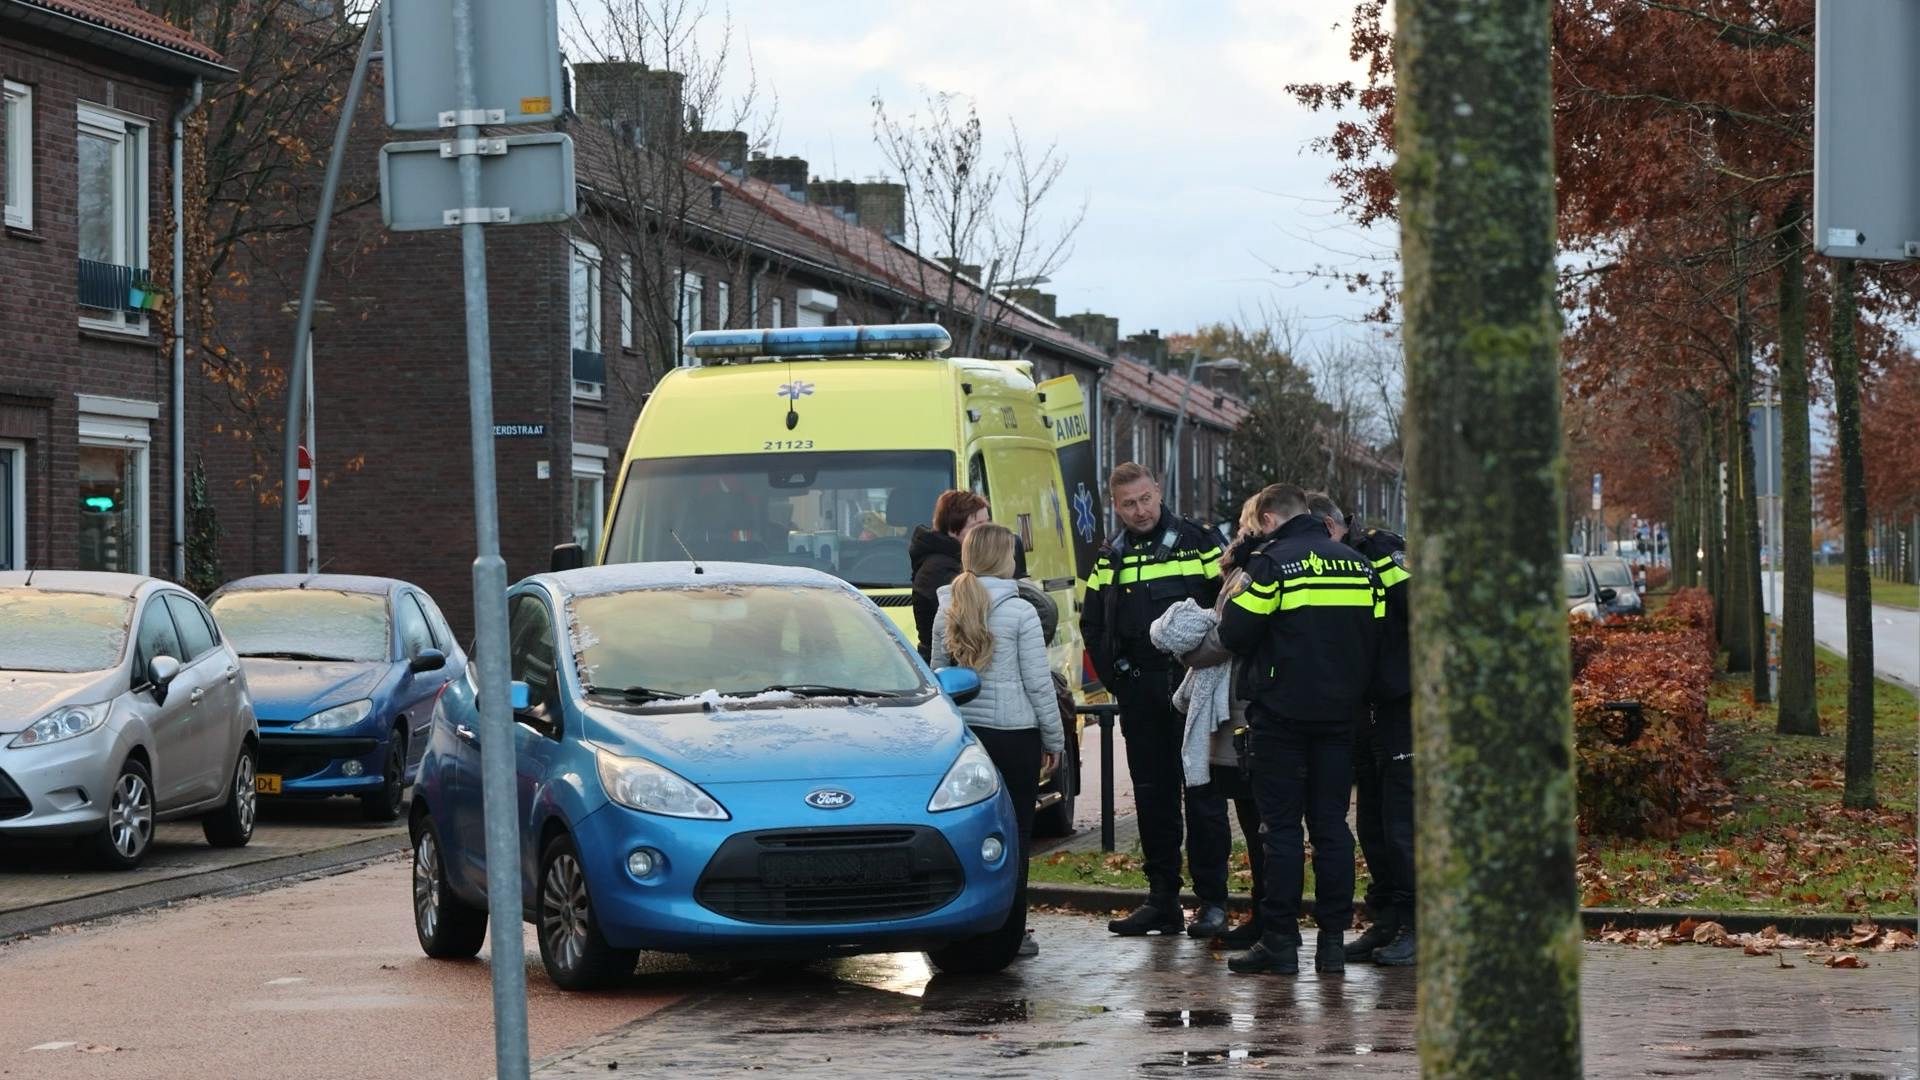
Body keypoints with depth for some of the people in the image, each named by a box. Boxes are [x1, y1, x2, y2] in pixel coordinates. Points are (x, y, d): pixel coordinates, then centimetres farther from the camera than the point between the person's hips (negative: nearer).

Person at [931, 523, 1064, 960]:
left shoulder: (947, 611, 7)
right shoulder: (1020, 613, -8)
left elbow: (938, 673, 13)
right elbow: (1038, 682, -7)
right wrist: (1055, 739, 2)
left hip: (963, 730, 5)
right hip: (1014, 732, -5)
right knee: (1014, 832, 2)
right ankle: (1010, 932, 3)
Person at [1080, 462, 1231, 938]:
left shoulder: (1199, 542, -1)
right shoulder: (1110, 559, 11)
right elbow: (1092, 626, 17)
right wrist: (1114, 676, 6)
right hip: (1139, 693, 4)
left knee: (1202, 792, -4)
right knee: (1152, 794, 7)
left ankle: (1212, 900, 0)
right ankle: (1162, 901, 13)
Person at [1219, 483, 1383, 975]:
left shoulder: (1271, 563, -9)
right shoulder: (1358, 564, 9)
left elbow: (1235, 634, -12)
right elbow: (1374, 635, 10)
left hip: (1281, 713, -5)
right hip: (1339, 713, 5)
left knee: (1282, 827, -2)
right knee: (1331, 824, 8)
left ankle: (1279, 942, -2)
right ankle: (1333, 939, 7)